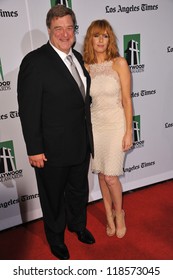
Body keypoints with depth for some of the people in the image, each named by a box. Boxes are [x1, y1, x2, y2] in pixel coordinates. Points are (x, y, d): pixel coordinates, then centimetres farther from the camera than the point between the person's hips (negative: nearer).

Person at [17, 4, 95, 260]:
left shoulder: (78, 57, 6)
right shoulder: (34, 62, -17)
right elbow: (28, 110, -17)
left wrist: (87, 134, 14)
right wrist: (34, 149, -17)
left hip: (81, 143, 7)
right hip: (52, 149, -6)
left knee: (79, 190, 25)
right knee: (53, 197, 16)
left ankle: (78, 225, 53)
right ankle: (56, 238, 43)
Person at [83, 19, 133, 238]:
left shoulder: (119, 63, -6)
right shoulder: (85, 67, 4)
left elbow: (127, 100, -6)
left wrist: (129, 132, -9)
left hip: (115, 124, -3)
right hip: (94, 125, 4)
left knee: (110, 176, -3)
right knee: (101, 174, 11)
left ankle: (119, 213, 27)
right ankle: (109, 216, 32)